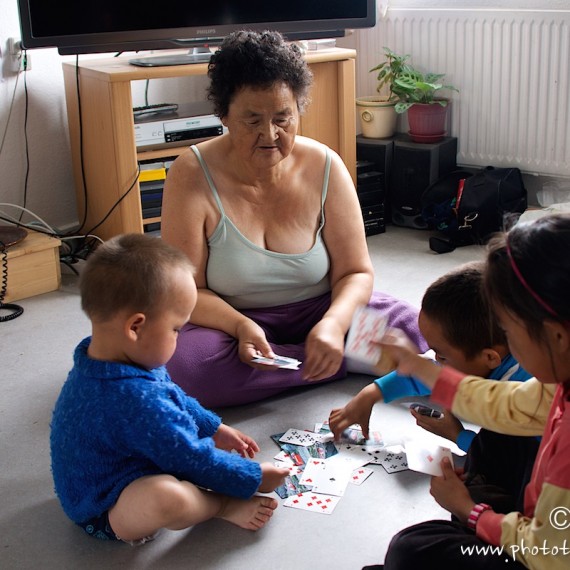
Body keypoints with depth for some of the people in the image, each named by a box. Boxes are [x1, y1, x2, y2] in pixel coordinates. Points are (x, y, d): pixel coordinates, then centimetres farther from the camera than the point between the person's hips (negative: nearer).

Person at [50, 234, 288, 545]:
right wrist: (252, 479, -11)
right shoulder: (135, 400, -36)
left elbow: (176, 399, 13)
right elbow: (191, 459, -24)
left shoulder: (103, 357, -6)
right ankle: (224, 506, -7)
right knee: (169, 496, -40)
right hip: (104, 513, -11)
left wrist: (215, 429, 17)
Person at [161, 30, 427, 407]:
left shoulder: (324, 167, -9)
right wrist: (240, 327, -32)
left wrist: (333, 323, -28)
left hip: (317, 311, 0)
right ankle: (343, 365, -17)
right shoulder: (192, 175, -15)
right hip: (230, 322, 1)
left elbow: (355, 272, -6)